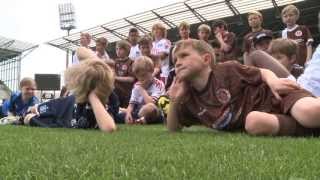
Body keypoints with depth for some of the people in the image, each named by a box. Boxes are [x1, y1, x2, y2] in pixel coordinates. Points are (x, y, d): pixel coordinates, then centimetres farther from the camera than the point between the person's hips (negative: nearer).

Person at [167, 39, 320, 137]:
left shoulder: (227, 70, -7)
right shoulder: (188, 99, 7)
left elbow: (263, 73, 3)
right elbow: (173, 129, 14)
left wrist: (273, 81, -20)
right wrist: (174, 101, -3)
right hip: (261, 120, 4)